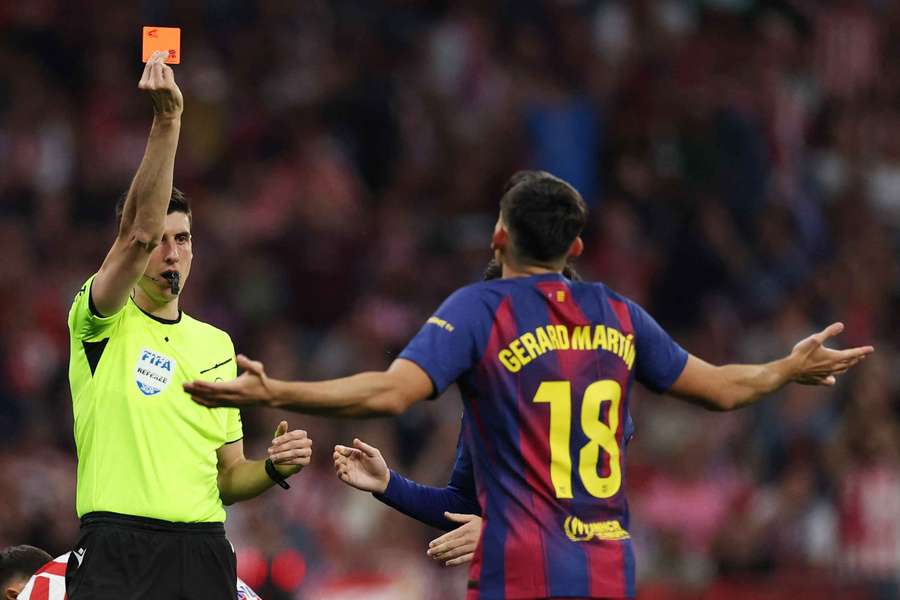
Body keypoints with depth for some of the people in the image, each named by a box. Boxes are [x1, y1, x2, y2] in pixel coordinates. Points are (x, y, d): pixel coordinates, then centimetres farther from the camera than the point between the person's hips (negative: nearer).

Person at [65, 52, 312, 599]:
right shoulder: (102, 325, 3)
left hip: (204, 553, 5)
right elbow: (138, 231, -16)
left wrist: (275, 468, 0)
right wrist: (167, 122, -25)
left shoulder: (217, 344, 18)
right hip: (118, 550, -5)